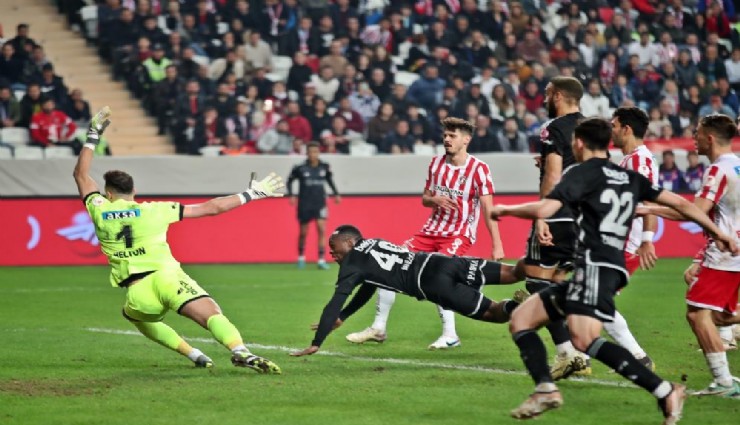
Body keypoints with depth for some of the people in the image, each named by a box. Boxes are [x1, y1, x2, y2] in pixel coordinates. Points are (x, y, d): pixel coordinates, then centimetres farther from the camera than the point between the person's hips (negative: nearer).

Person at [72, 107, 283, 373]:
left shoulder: (99, 211, 15)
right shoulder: (154, 211, 13)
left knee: (137, 317, 35)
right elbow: (210, 208, 12)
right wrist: (250, 195, 21)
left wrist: (93, 136, 39)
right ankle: (241, 352, -52)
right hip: (167, 277, -1)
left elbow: (81, 174, 33)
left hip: (138, 294, 2)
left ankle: (194, 355, 20)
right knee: (214, 316, -19)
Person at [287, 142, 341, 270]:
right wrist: (291, 195, -5)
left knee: (321, 229, -14)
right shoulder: (300, 168, -8)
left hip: (320, 203, 1)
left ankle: (321, 260, -13)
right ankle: (301, 257, 31)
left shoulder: (324, 167, -2)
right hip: (304, 204, -1)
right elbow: (290, 181, 6)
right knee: (303, 233, 8)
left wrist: (336, 194, 9)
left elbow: (330, 180, 16)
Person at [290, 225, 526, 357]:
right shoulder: (374, 243, 29)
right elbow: (367, 289, 43)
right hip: (442, 261, 7)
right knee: (510, 273, -4)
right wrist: (341, 318, 48)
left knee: (493, 312, -13)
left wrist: (316, 344, 6)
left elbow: (335, 304, 2)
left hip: (434, 283, -7)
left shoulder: (352, 265, 6)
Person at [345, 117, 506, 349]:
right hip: (432, 230, 6)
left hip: (459, 234, -6)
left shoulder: (478, 169, -11)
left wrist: (496, 245, -20)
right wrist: (435, 200, -9)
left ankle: (450, 335, -17)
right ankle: (378, 328, 9)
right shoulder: (436, 163, 6)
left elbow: (488, 208, -14)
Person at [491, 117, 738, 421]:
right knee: (521, 319, 11)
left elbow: (544, 210, -13)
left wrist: (506, 210, 5)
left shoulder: (583, 173, -1)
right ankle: (546, 390, -7)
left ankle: (665, 391, -30)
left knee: (585, 340, -27)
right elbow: (680, 204, 19)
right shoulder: (629, 177, 20)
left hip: (596, 266, -9)